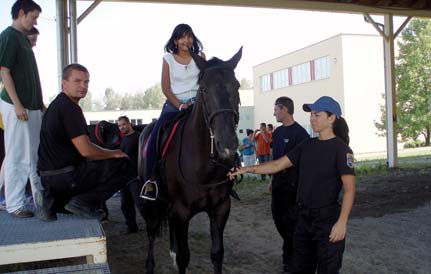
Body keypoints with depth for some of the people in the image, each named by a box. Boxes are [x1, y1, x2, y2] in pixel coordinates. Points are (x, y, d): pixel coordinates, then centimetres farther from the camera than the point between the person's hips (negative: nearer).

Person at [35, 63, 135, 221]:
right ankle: (84, 202, -9)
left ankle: (53, 202, 13)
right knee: (124, 165, -10)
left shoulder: (56, 105, 16)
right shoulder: (70, 108, -16)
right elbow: (86, 150, -22)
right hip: (65, 177, -9)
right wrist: (114, 153, -5)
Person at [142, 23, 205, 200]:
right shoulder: (168, 59, 4)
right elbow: (165, 88, -1)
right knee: (154, 139, -17)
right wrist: (180, 106, -13)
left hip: (196, 103, 1)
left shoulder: (200, 57, 7)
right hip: (173, 104, 0)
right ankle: (150, 182, -11)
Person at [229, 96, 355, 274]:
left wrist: (342, 222, -23)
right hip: (304, 218, 6)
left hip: (327, 219, -6)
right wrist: (247, 169, -4)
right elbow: (278, 165, 5)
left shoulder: (340, 149, -11)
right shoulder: (308, 145, 7)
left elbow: (349, 189, -15)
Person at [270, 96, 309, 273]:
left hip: (292, 184, -8)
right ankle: (290, 248, 36)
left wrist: (300, 185, -18)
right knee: (277, 217, 15)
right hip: (278, 182, 8)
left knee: (289, 220, 1)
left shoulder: (300, 133, -15)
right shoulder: (278, 132, 10)